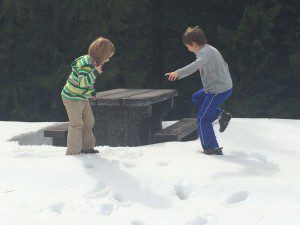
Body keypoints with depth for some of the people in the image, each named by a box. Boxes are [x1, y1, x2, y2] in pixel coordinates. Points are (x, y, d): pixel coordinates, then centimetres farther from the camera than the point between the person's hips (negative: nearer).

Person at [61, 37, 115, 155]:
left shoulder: (92, 62, 4)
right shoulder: (85, 64, -27)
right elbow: (82, 82, -36)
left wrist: (92, 91, 19)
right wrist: (95, 73, -37)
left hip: (82, 97, 10)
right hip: (72, 98, -10)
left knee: (88, 121, 16)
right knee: (76, 124, -3)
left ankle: (86, 147, 28)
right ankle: (73, 152, 6)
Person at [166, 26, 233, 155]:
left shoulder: (205, 52, -19)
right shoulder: (209, 49, 12)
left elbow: (196, 65, -40)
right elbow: (224, 65, 24)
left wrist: (178, 73, -52)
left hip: (218, 90, -10)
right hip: (225, 85, 10)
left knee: (202, 119, -3)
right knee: (196, 99, 28)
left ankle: (213, 148, 2)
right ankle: (221, 115, 21)